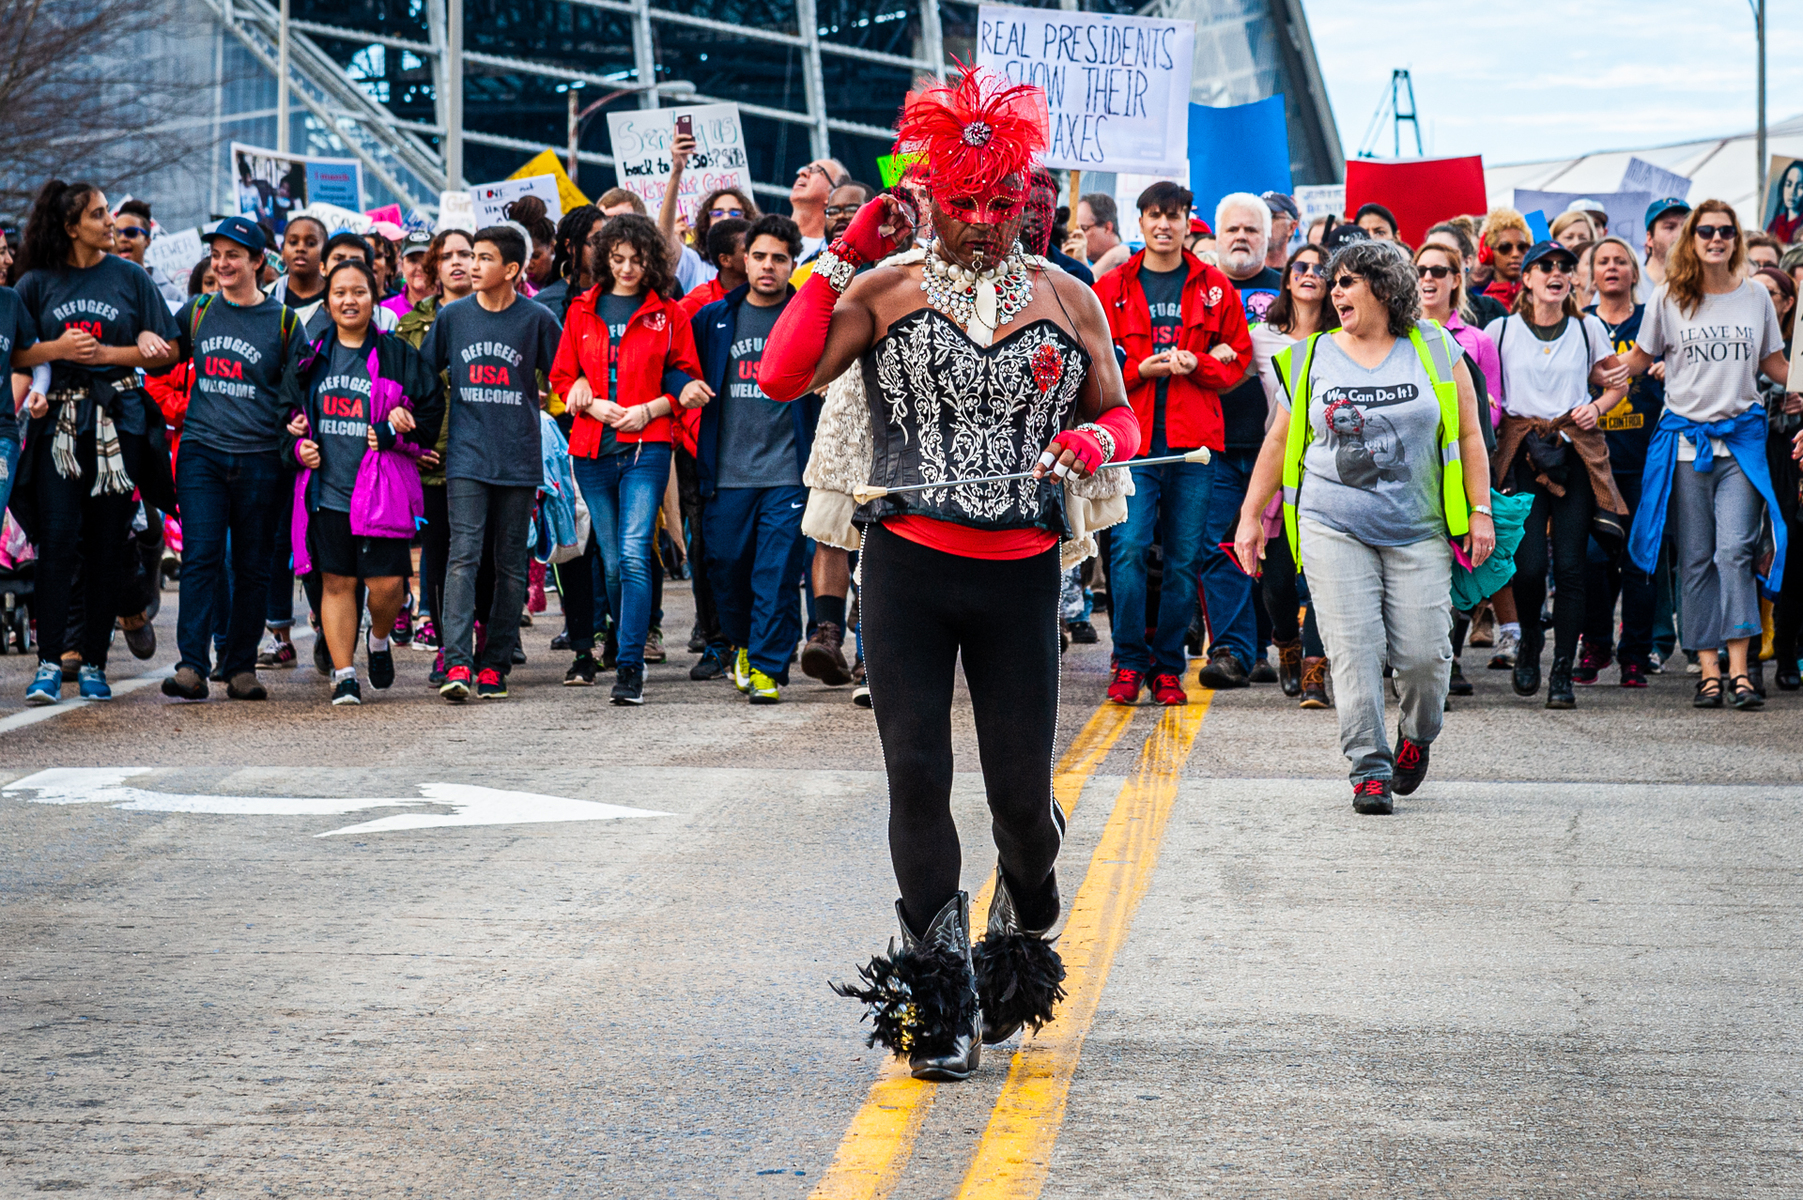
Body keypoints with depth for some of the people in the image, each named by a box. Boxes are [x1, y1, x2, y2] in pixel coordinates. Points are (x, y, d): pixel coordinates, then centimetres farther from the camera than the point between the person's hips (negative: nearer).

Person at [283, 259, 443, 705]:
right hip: (327, 492, 2)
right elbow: (289, 409, 21)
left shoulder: (397, 355, 2)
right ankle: (343, 674, 8)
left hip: (381, 492, -2)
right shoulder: (312, 357, 11)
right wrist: (298, 445, 3)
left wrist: (393, 434, -11)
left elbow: (431, 410, 3)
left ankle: (379, 639, 25)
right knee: (336, 583, 2)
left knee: (387, 584, -7)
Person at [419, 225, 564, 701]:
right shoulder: (452, 316, 6)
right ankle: (457, 664, -20)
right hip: (466, 457, 0)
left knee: (511, 565, 4)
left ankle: (494, 666, 12)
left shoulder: (537, 319, 0)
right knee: (463, 555, -12)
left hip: (519, 460, 0)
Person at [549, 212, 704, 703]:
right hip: (592, 449, 3)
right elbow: (561, 377, 14)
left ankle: (629, 667, -18)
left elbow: (686, 378, 7)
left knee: (634, 554, -16)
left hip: (646, 447, -3)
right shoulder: (582, 312, 12)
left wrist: (649, 409, -8)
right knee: (611, 561, 8)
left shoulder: (667, 314, 6)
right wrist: (591, 404, -5)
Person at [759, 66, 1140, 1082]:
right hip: (908, 568, -1)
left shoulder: (1068, 299, 8)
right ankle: (941, 1002, 5)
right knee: (918, 780, -4)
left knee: (1021, 791, 1)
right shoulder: (887, 289, 4)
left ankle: (1026, 920, 34)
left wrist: (1094, 442, -9)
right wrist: (842, 258, -8)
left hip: (1022, 574, 1)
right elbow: (784, 377, -7)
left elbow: (1123, 416, 15)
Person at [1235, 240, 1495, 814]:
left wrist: (1480, 511, 2)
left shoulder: (1434, 349, 5)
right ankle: (1369, 768, -3)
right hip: (1333, 528, 1)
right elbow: (1279, 442, 15)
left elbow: (1469, 434, 8)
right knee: (1354, 649, -9)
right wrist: (1251, 515, 12)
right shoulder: (1312, 358, 8)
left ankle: (1416, 737, 23)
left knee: (1422, 652, -6)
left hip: (1418, 530, -1)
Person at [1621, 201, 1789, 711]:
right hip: (1685, 442, 0)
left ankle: (1739, 669, -13)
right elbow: (1639, 359, 12)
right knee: (1696, 560, 1)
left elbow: (1775, 364, 18)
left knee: (1735, 551, -11)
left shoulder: (1756, 296, 7)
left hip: (1742, 439, 0)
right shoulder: (1668, 298, 3)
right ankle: (1708, 670, 4)